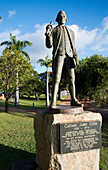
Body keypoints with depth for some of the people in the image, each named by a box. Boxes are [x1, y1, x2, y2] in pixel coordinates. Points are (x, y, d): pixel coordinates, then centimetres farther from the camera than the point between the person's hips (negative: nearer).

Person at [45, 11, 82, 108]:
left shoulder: (71, 32, 25)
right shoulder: (53, 30, 16)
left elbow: (73, 47, 20)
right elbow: (49, 45, 3)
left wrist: (76, 57, 3)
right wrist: (48, 34, -14)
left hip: (69, 56, 3)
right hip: (58, 55, -3)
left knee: (71, 79, -4)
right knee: (56, 78, -12)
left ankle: (74, 100, -2)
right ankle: (53, 101, -14)